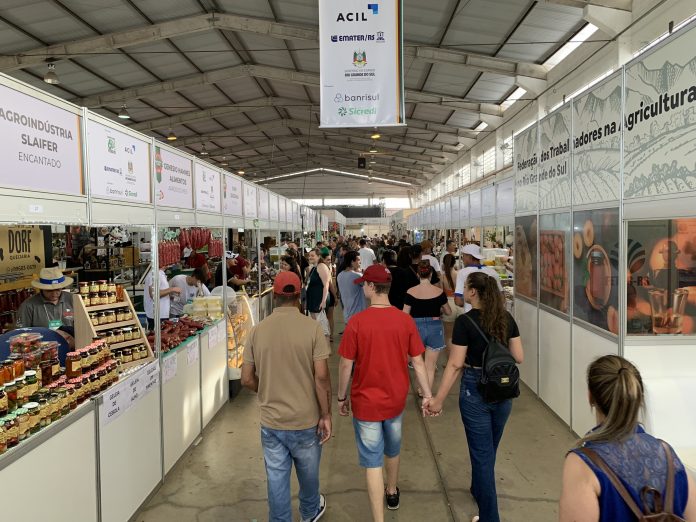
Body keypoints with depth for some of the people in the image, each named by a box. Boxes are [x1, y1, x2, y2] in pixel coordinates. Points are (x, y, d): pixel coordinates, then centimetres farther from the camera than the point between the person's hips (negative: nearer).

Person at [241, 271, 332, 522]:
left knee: (276, 478, 16)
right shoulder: (311, 327, -15)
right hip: (306, 420, 0)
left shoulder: (257, 330, -7)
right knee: (308, 473, 24)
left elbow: (247, 379, -2)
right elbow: (321, 376, -16)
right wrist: (326, 415, -5)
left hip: (271, 422, 1)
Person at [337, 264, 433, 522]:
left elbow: (345, 365, -14)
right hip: (396, 400, 4)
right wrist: (427, 394, 5)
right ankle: (392, 493, 51)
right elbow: (418, 361, -5)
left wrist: (341, 398, 0)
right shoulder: (405, 320, -11)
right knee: (392, 450, 28)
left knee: (373, 462, 8)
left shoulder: (357, 321, -20)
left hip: (366, 402, -4)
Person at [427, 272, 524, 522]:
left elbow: (455, 365, -16)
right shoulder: (506, 318, -1)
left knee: (482, 452, 7)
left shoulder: (465, 321, -17)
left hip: (475, 390, -6)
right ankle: (479, 489, 48)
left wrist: (438, 400, -10)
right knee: (490, 448, 25)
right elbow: (519, 357, 2)